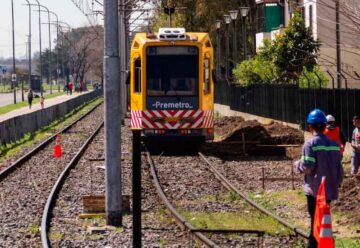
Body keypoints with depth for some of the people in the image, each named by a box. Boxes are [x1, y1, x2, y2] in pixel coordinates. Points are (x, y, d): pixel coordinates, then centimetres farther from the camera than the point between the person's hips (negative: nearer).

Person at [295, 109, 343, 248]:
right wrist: (337, 183, 20)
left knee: (315, 220, 0)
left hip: (315, 190, -5)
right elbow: (339, 168, 8)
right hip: (330, 190, 5)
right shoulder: (334, 144, 5)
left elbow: (307, 167, -18)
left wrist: (297, 165, 2)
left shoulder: (310, 144, -12)